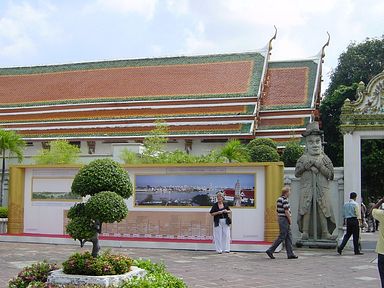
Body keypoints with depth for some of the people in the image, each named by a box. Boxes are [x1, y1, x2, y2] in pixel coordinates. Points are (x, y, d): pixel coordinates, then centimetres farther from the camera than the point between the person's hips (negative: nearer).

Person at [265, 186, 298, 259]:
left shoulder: (279, 199, 13)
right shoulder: (285, 200, -16)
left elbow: (277, 210, 16)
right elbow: (286, 212, -20)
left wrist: (279, 220, 19)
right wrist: (290, 220, -10)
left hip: (280, 219, 10)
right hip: (285, 220, -10)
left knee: (288, 237, 10)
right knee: (281, 237, -6)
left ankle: (290, 254, 10)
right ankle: (270, 250, -5)